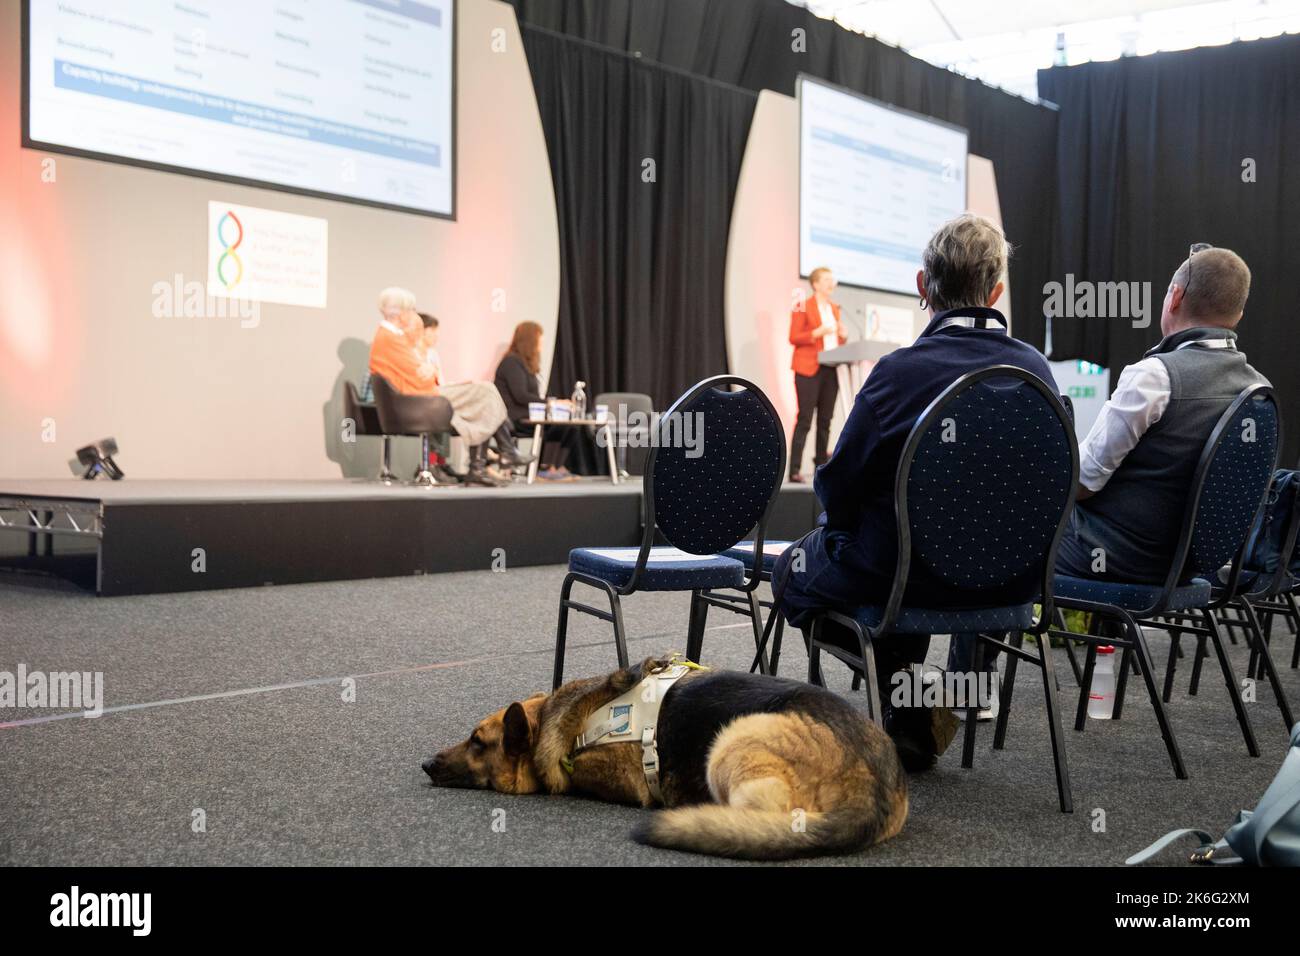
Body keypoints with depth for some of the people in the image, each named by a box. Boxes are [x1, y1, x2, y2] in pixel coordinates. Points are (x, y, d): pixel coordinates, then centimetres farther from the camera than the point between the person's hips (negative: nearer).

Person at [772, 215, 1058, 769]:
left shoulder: (901, 371, -21)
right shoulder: (1034, 369, -6)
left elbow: (838, 488, -14)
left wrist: (838, 519, 10)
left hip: (903, 573, -5)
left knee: (794, 569, 23)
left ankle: (900, 679, 8)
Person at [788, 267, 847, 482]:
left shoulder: (834, 308, 19)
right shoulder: (803, 307, -3)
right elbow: (794, 337, -9)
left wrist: (843, 336, 1)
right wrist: (817, 332, -20)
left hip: (830, 369, 7)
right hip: (809, 369, -7)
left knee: (825, 420, 6)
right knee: (804, 419, -11)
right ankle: (794, 470, -11)